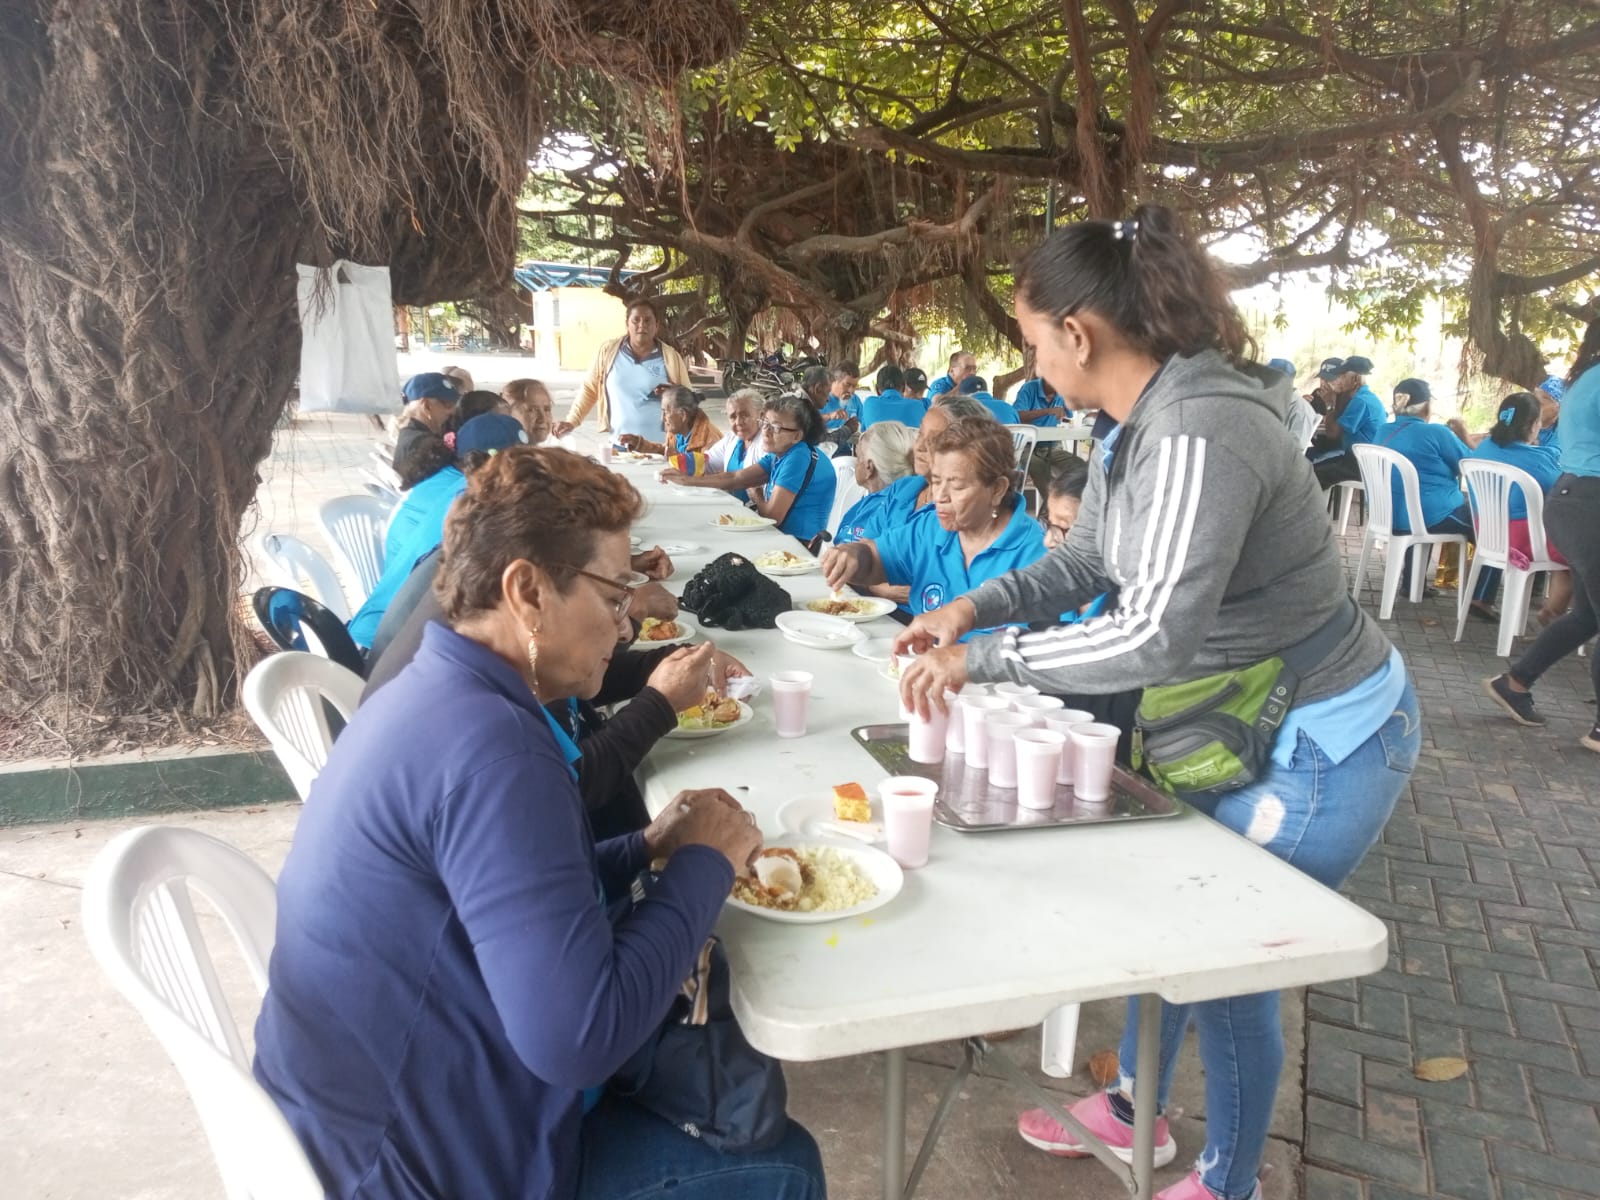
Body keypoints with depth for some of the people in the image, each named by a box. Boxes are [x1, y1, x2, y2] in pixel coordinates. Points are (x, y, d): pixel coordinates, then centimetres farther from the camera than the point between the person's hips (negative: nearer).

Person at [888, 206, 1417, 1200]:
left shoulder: (1197, 433, -30)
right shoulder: (1134, 425, -1)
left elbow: (1158, 635, -37)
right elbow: (1086, 562, 11)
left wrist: (983, 656, -28)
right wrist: (975, 606, -3)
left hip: (1326, 743, -9)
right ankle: (1133, 1114, 44)